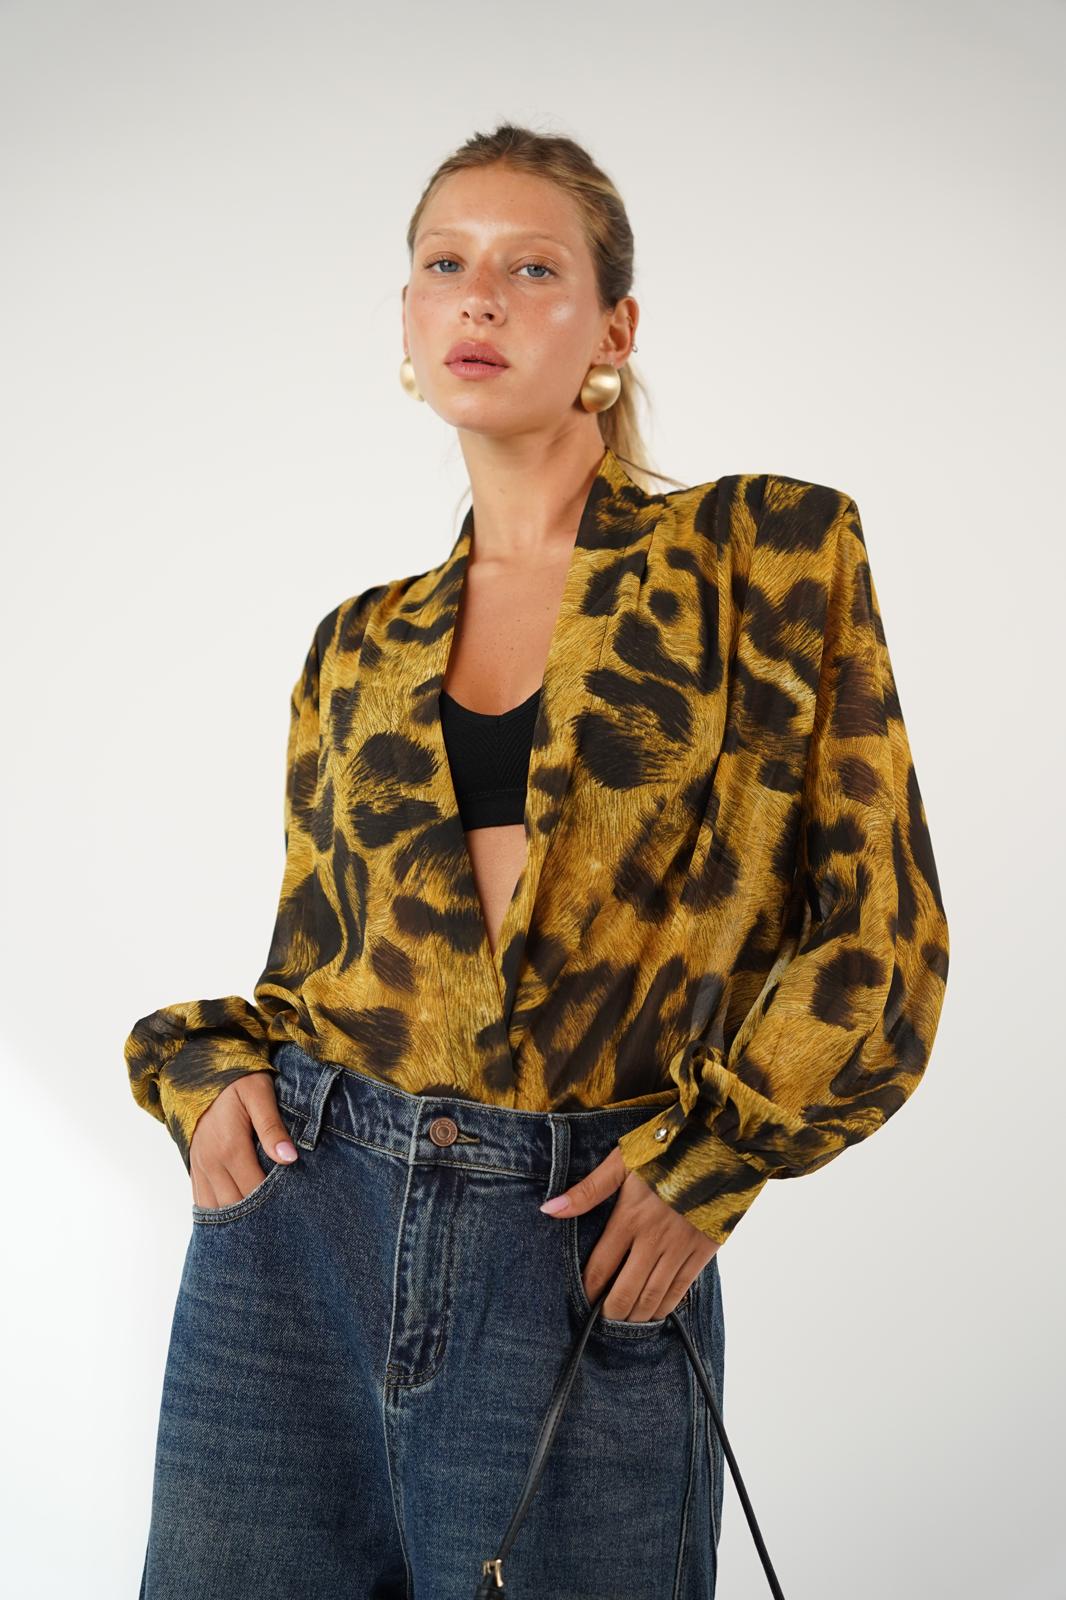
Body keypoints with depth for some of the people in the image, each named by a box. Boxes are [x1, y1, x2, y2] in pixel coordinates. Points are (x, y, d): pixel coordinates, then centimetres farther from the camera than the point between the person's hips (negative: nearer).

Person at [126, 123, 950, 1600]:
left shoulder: (774, 548, 1)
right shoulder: (361, 648, 12)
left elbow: (878, 931, 0)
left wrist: (708, 1161, -7)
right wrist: (210, 1068, -1)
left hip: (590, 1253, -3)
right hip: (298, 1224, 4)